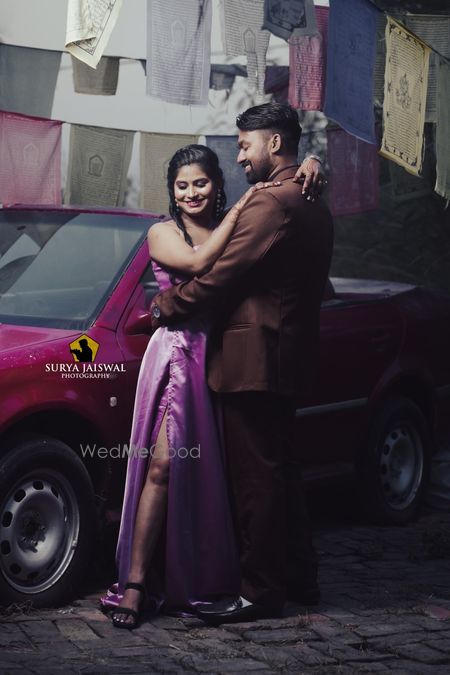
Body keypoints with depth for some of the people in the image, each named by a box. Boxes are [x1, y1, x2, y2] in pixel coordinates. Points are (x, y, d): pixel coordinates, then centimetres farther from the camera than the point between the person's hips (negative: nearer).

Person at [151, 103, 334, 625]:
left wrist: (164, 305, -5)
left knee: (256, 478, -4)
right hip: (289, 360, 10)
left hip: (253, 360, -10)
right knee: (279, 471, 18)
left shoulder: (271, 203, -17)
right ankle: (297, 568, 28)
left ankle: (260, 591, 1)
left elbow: (220, 276, -17)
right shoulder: (312, 206, 15)